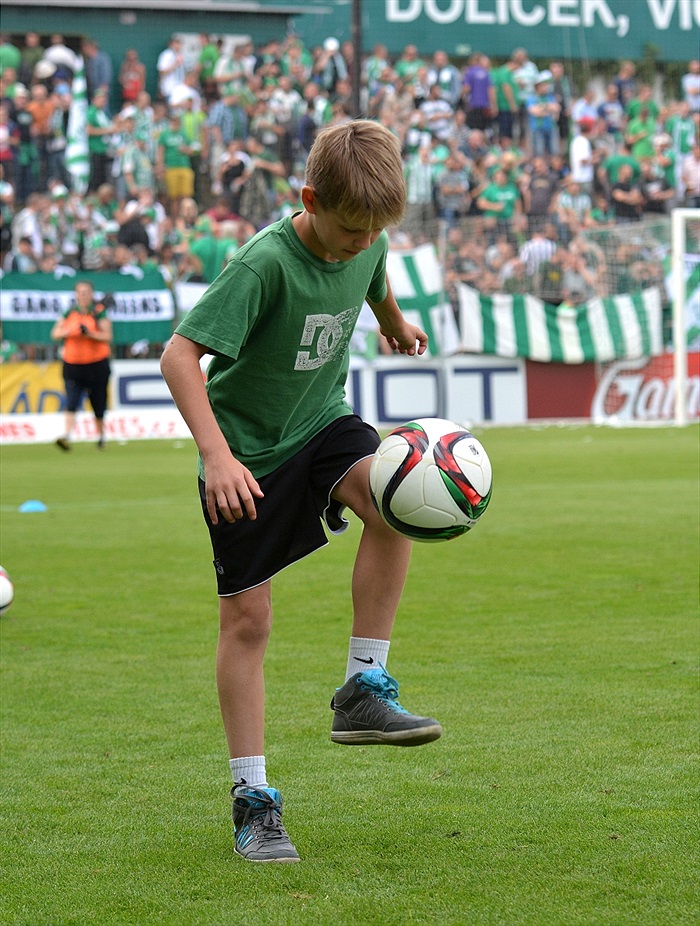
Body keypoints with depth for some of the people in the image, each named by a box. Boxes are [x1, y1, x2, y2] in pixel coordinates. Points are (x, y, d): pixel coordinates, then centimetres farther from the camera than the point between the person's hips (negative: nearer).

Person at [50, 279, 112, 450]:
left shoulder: (99, 312, -3)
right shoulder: (70, 312, 7)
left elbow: (107, 336, -11)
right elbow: (55, 334, 3)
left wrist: (89, 333, -27)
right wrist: (70, 331, -17)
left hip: (97, 364, -2)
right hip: (72, 364, 2)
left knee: (98, 402, 8)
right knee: (71, 402, -13)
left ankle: (100, 435, 28)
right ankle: (67, 436, -23)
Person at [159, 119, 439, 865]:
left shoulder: (366, 244, -7)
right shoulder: (265, 262, -27)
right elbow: (179, 355, -30)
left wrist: (395, 323, 41)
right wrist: (216, 453, -39)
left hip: (323, 423, 5)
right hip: (248, 448, -5)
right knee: (246, 618, -1)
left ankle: (362, 690, -16)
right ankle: (252, 798, 10)